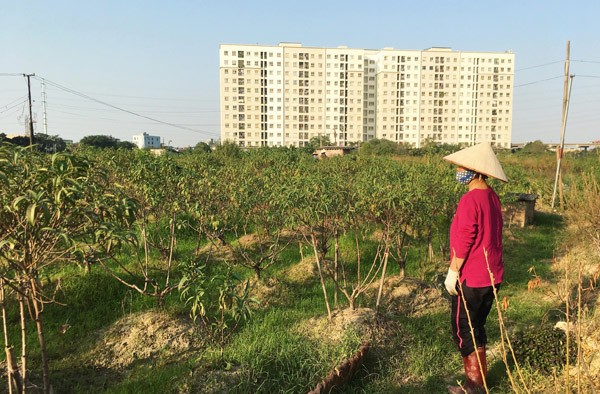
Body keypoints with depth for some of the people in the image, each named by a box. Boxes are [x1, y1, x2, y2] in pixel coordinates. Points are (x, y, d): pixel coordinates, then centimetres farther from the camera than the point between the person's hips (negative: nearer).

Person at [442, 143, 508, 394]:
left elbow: (463, 241, -21)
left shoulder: (470, 200, -21)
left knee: (463, 330, 5)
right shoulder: (492, 197, 7)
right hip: (492, 277, 9)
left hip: (470, 280, -9)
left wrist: (452, 273, -12)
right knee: (476, 327, 20)